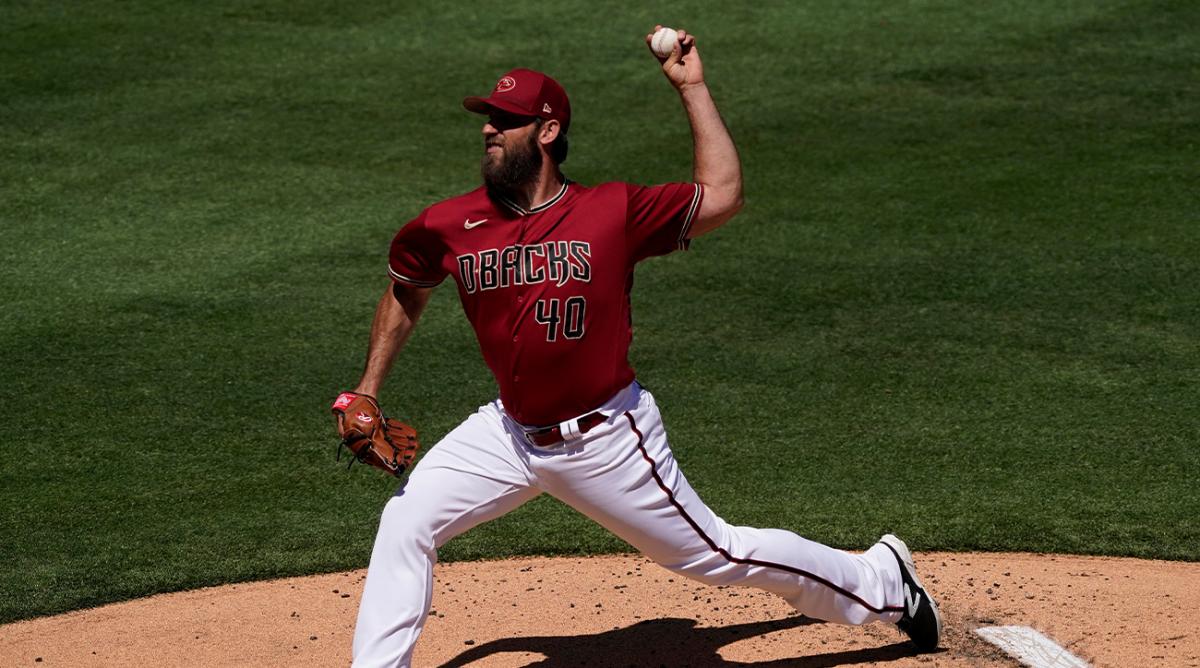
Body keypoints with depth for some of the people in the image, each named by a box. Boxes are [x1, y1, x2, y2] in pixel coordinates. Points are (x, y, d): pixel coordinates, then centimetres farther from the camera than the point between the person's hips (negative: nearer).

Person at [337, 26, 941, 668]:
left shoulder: (613, 213, -15)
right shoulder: (447, 228, -6)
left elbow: (722, 194, -15)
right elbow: (405, 291, 13)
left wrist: (691, 87, -15)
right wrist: (367, 392, 8)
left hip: (607, 441, -4)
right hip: (510, 433, 4)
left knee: (714, 554, 7)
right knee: (404, 522, -9)